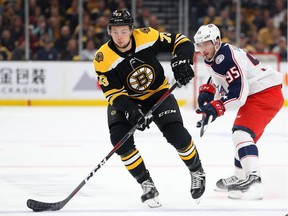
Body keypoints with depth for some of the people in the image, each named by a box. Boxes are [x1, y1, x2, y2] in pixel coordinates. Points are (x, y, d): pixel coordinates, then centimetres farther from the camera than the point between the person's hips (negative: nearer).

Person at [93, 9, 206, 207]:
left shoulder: (147, 37, -21)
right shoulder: (103, 59, -23)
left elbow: (181, 42, -11)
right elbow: (114, 93, -22)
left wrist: (181, 62, -30)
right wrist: (131, 112, -38)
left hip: (158, 93, 0)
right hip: (126, 100, 0)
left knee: (177, 135, -17)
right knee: (120, 138, -24)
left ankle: (197, 172, 13)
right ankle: (146, 185, -8)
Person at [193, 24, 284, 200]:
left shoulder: (227, 58, -24)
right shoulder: (214, 57, 9)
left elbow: (238, 93, -31)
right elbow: (219, 76, 32)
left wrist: (216, 108, -37)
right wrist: (208, 90, 14)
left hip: (266, 93, -11)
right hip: (253, 95, 11)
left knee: (242, 133, -25)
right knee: (240, 134, 24)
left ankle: (253, 181, -39)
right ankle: (240, 178, 43)